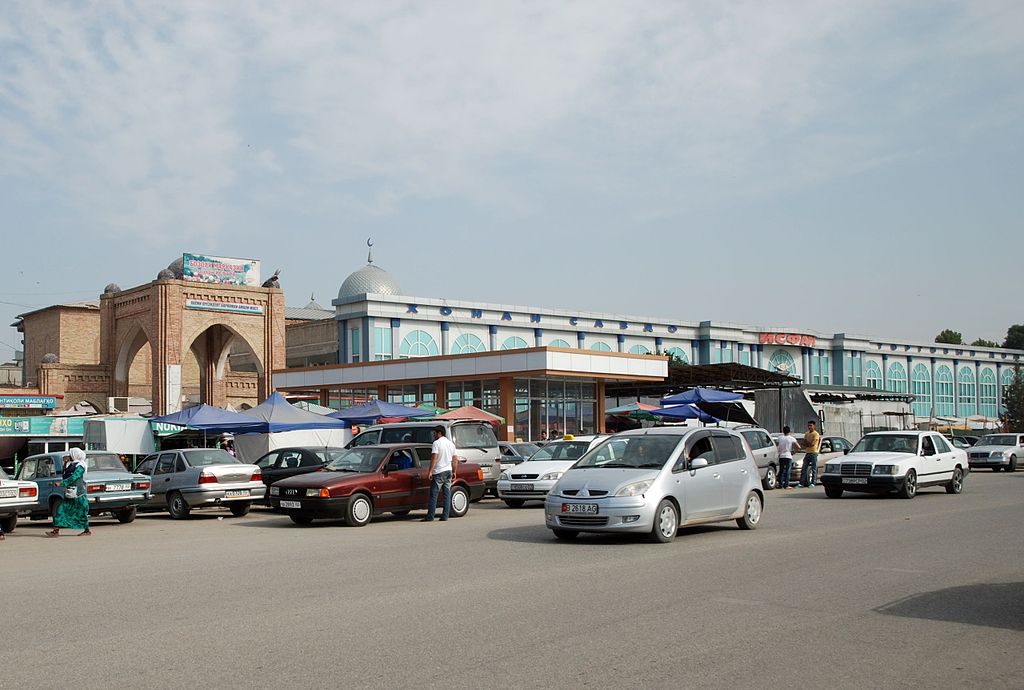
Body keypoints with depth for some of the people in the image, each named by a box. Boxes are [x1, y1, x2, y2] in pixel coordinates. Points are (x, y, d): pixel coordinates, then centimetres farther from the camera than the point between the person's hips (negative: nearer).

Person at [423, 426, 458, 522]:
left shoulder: (437, 443, -9)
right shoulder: (451, 444, 13)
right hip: (448, 471, 7)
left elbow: (434, 458, -18)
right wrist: (454, 472, 19)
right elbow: (455, 460, 14)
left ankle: (430, 517, -6)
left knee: (434, 495, -4)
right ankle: (445, 516, 5)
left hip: (439, 472, -7)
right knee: (447, 494, 7)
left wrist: (430, 471, -18)